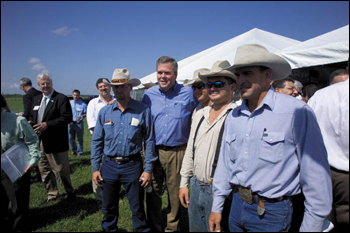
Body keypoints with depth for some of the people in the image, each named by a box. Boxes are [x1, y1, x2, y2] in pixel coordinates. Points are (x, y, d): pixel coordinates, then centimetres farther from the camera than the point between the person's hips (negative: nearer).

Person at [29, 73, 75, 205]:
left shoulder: (61, 98, -9)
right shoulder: (36, 99, 14)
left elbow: (67, 118, -18)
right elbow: (32, 116, 20)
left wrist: (47, 124, -22)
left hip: (55, 142, -7)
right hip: (39, 142, 7)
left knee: (61, 170, 3)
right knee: (44, 170, 16)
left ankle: (70, 193, 24)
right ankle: (51, 195, 32)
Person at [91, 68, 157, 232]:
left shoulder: (142, 111, -8)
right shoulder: (105, 112, 1)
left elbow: (149, 141, -4)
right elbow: (96, 141, 7)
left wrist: (148, 169, -5)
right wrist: (95, 168, 4)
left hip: (132, 165, -3)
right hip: (109, 165, 3)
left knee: (137, 208, 9)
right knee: (109, 208, 19)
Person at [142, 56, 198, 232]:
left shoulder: (188, 93, -2)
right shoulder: (149, 94, 4)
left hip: (177, 151, -1)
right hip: (153, 150, 2)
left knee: (175, 193, 11)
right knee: (153, 192, 12)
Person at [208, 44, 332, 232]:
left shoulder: (297, 112, -16)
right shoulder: (233, 117, 2)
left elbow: (316, 174, -13)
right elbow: (225, 165, 8)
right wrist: (217, 206, 11)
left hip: (271, 212, -5)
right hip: (237, 205, 6)